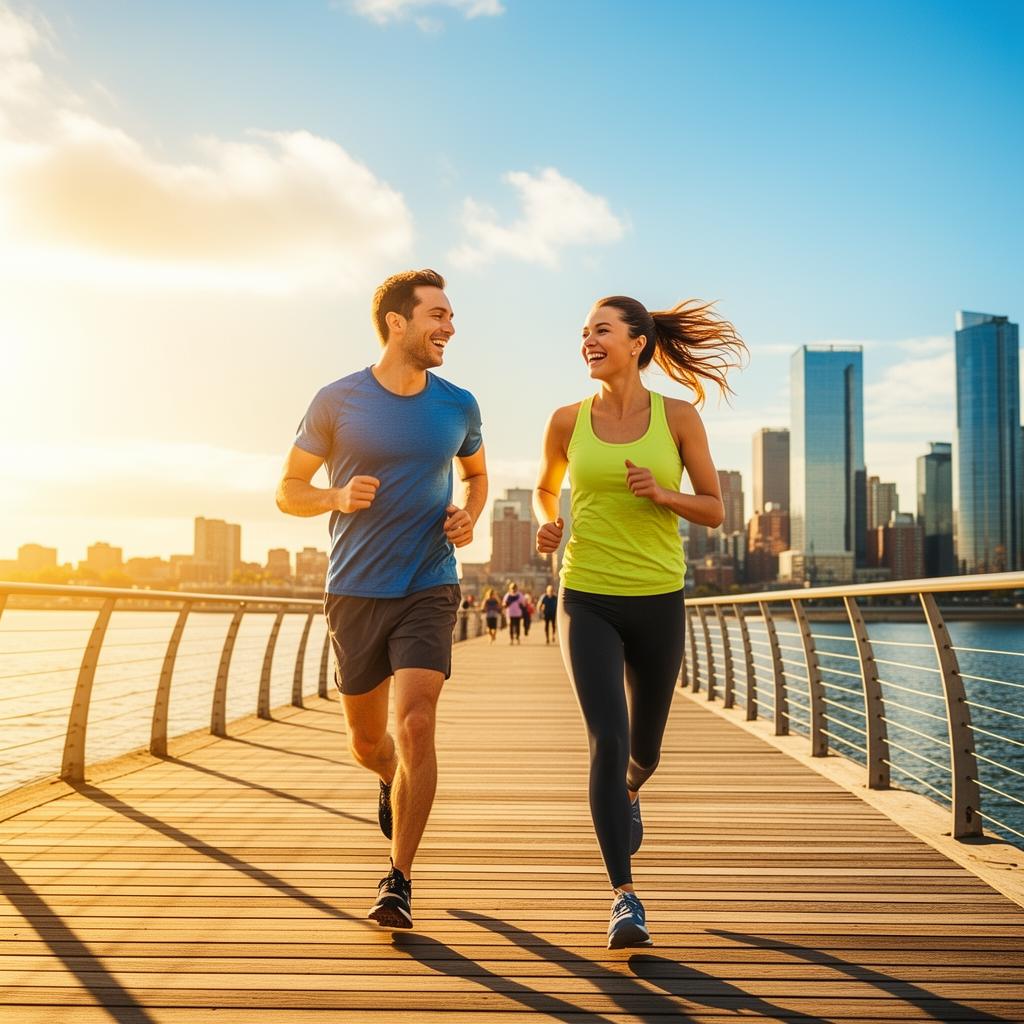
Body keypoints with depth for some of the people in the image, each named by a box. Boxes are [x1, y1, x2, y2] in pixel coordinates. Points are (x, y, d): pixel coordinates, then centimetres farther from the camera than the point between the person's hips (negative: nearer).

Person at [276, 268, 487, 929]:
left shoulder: (458, 406, 2)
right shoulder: (337, 401, -5)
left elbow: (477, 474, 21)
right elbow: (289, 490, 3)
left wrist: (470, 517, 0)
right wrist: (338, 497, -18)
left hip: (430, 590, 0)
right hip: (355, 593, 0)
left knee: (416, 727, -16)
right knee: (367, 742, 13)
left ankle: (399, 883, -3)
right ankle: (393, 780, 51)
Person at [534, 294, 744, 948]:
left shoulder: (679, 416, -3)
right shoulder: (568, 421, 1)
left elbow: (715, 511, 1)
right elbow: (546, 487, 20)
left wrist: (663, 493, -18)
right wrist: (549, 523, -1)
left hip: (658, 601, 1)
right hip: (587, 601, 0)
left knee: (644, 746, 16)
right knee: (607, 740, -16)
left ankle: (628, 793, 54)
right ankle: (625, 899, -9)